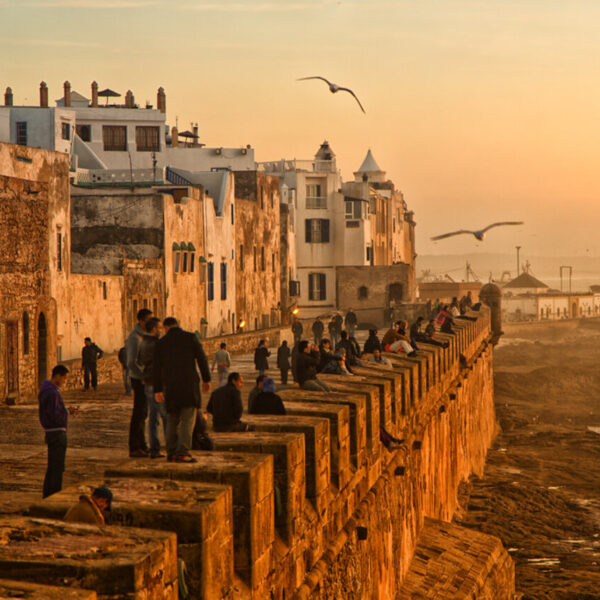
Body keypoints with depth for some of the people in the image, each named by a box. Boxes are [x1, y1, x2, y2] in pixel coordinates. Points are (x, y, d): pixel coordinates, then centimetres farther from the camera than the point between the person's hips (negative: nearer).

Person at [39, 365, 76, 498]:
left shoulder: (45, 388, 12)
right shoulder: (52, 392, -20)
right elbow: (55, 415, -24)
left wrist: (68, 410, 8)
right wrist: (68, 412, -8)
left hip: (50, 432, 10)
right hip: (57, 432, -10)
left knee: (53, 466, 18)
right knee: (57, 467, -3)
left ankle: (47, 494, 26)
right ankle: (54, 496, 1)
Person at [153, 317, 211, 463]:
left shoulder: (161, 342, 6)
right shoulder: (190, 337, 1)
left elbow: (157, 368, 4)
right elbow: (202, 359, -2)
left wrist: (157, 390, 8)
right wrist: (206, 379, 7)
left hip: (170, 385, 3)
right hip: (189, 382, -3)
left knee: (172, 418, 14)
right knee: (188, 418, -5)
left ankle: (171, 452, 12)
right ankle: (182, 452, -16)